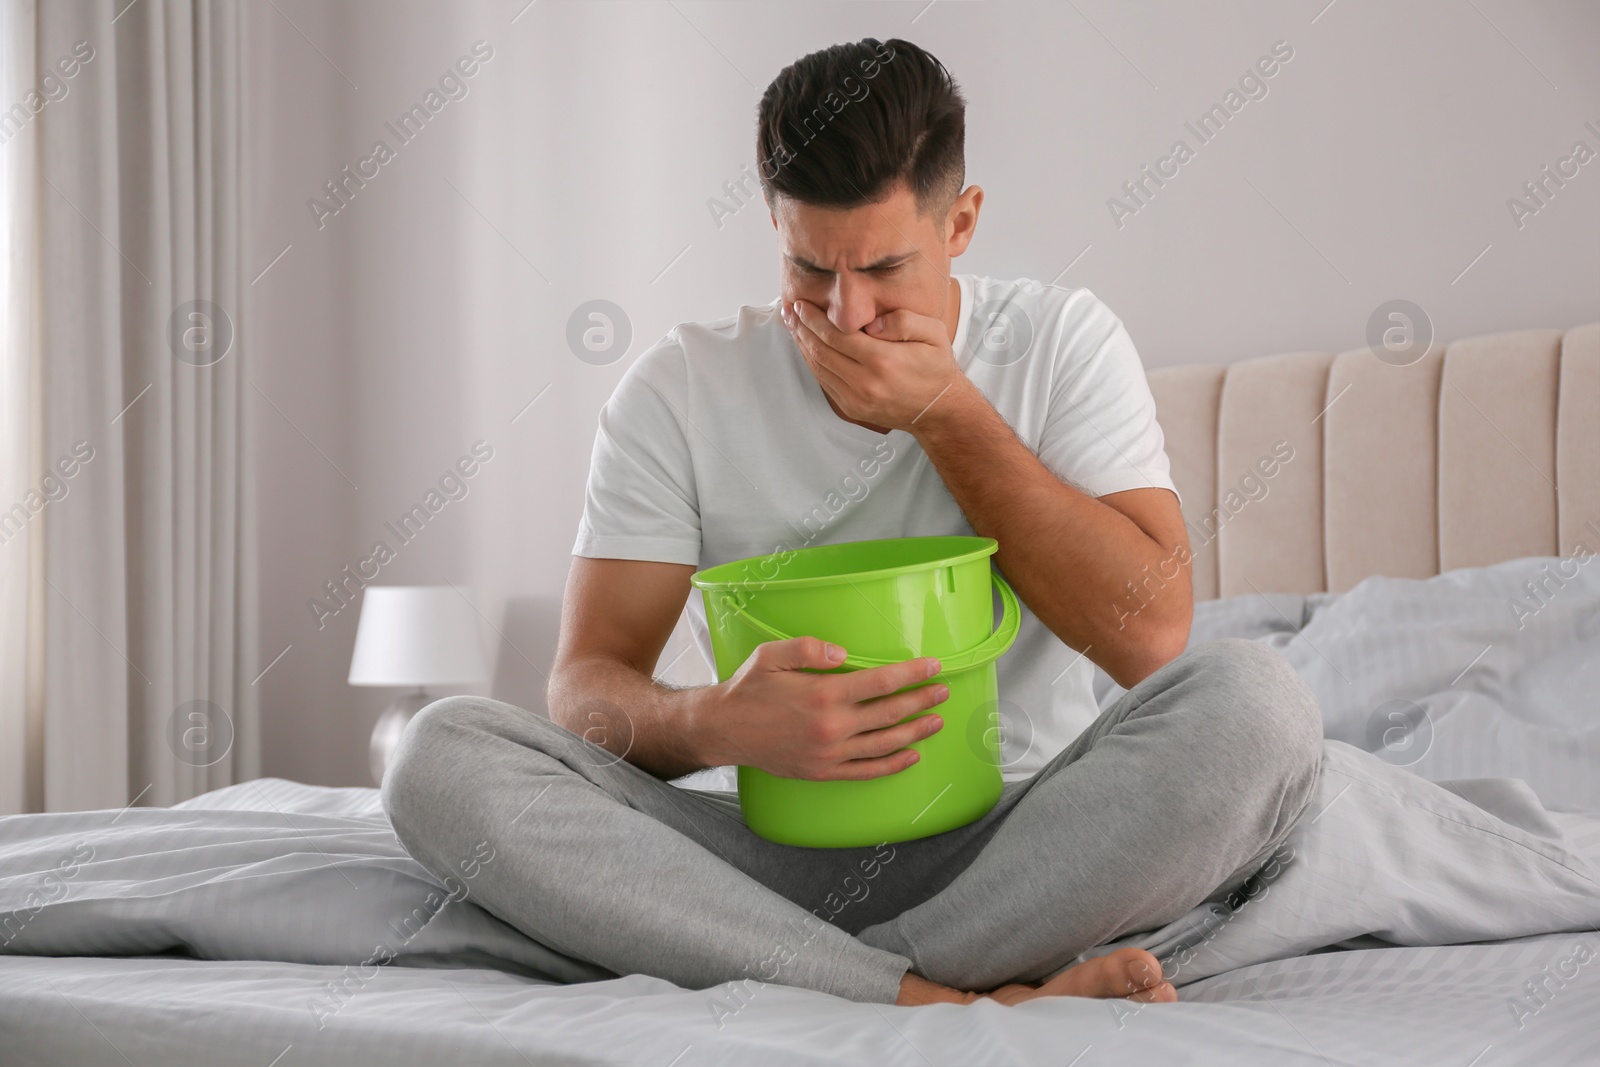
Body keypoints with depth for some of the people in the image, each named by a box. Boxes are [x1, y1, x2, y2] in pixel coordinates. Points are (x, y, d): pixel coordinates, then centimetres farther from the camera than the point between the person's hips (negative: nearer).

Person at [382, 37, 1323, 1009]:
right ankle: (934, 1002, -32)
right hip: (778, 849, 1)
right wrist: (718, 724, -28)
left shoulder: (1062, 344, 1)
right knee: (445, 753, -24)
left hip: (1021, 847, 0)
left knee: (1252, 703, -29)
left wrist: (945, 411, -11)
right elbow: (586, 688, -5)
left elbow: (1150, 634, -10)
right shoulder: (682, 390, 1)